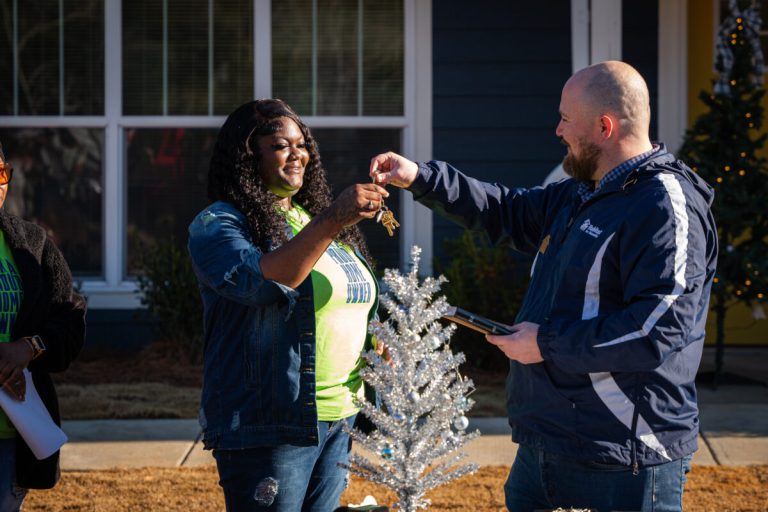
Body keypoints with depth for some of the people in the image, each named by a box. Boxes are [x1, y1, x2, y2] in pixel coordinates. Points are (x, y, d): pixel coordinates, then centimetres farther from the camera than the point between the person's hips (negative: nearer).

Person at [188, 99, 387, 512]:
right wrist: (329, 222, -33)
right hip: (268, 427, -7)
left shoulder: (315, 217, 16)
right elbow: (257, 281, -28)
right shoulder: (217, 225, -7)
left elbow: (355, 309, 25)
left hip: (341, 421, 7)